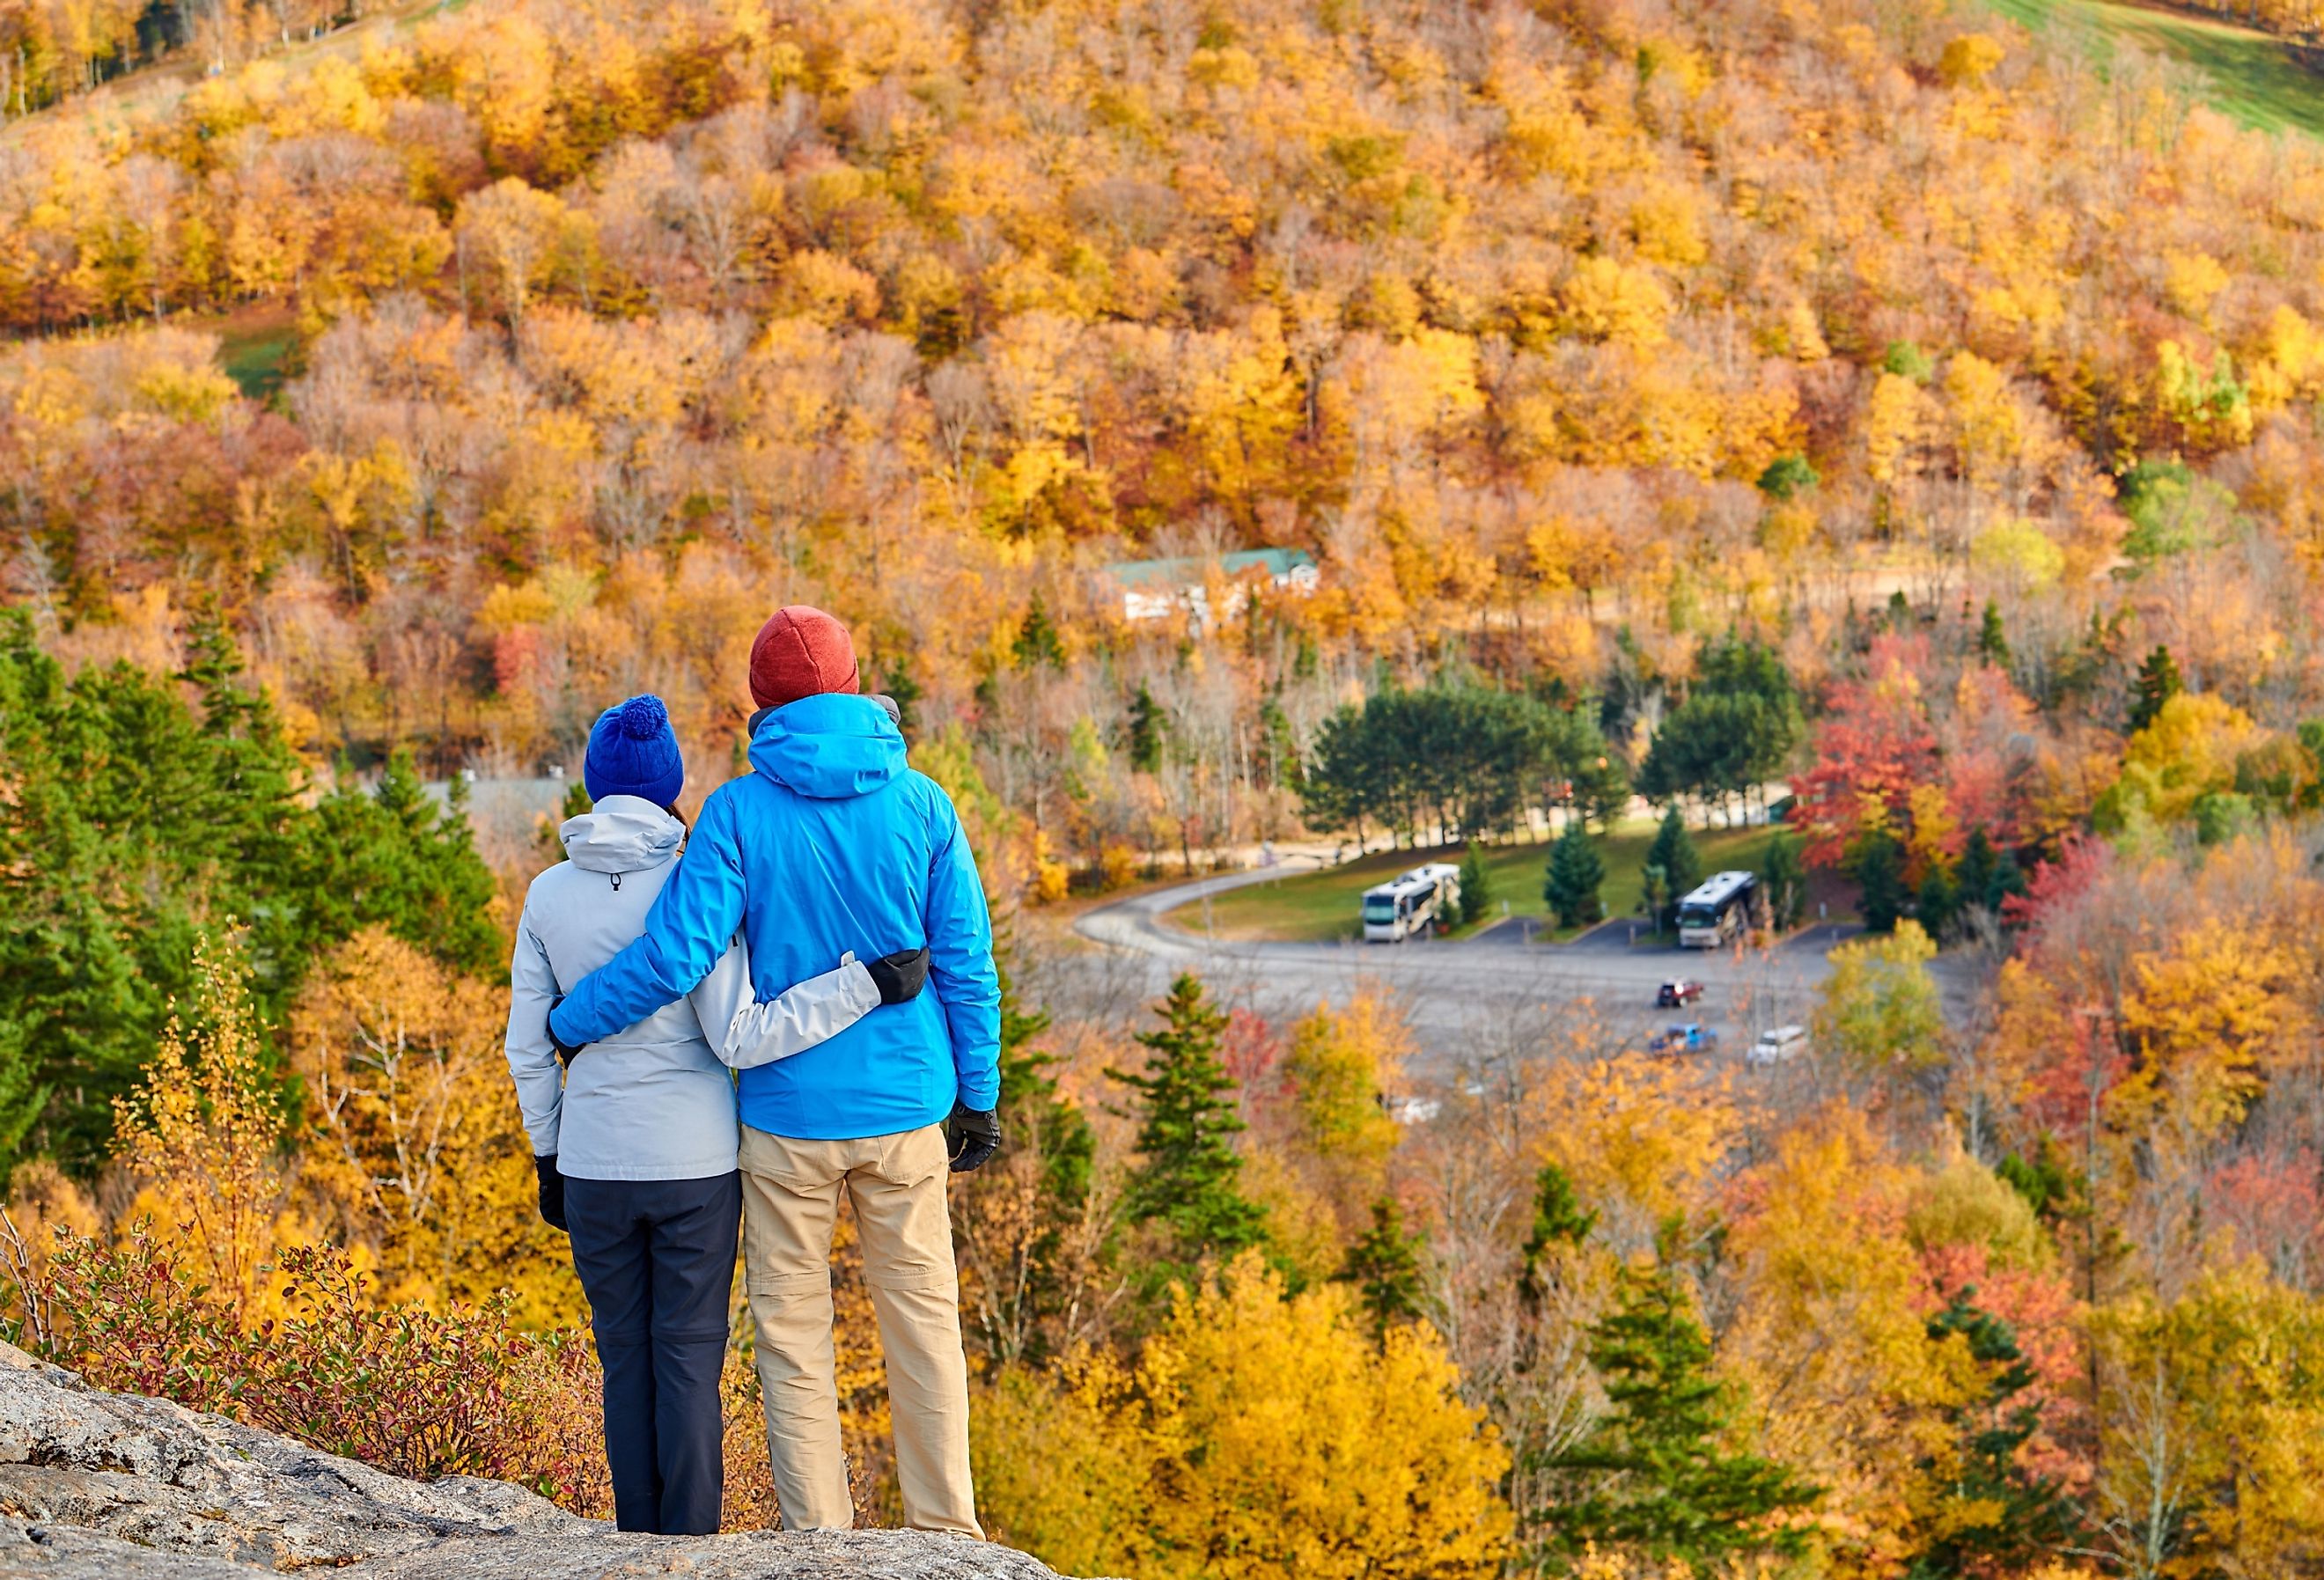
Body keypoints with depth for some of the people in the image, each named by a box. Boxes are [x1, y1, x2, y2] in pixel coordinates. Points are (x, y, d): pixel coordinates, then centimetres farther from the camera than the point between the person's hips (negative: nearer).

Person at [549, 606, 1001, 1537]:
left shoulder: (738, 813, -9)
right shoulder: (919, 803, -2)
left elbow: (674, 958, -16)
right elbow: (966, 964, 0)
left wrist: (569, 1023, 0)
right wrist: (978, 1097, 9)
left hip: (786, 1117, -2)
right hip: (905, 1110, 2)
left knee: (793, 1334, 9)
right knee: (923, 1320, 11)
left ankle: (818, 1538, 11)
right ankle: (944, 1533, 15)